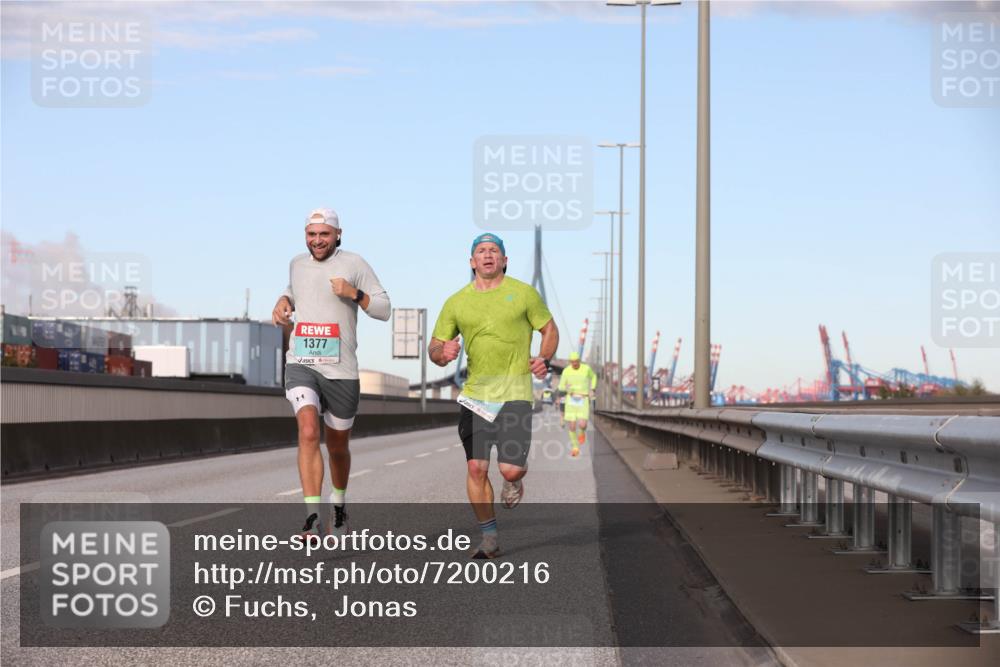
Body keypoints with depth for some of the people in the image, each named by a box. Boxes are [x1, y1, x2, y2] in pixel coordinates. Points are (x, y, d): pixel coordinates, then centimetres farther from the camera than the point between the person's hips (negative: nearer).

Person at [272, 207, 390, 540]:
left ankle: (339, 503, 40)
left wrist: (354, 293, -16)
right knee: (308, 432, -22)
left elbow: (384, 309, 0)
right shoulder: (297, 263, 11)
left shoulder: (354, 264, 0)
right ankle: (313, 517, -26)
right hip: (301, 365, 1)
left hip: (341, 371, -1)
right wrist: (283, 300, 13)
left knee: (338, 446, 12)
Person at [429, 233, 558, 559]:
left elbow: (550, 329, 12)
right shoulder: (456, 302, 7)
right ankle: (489, 538, 9)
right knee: (476, 467, -5)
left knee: (510, 469, -9)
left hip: (515, 394, -2)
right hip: (475, 395, 2)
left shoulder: (524, 293, 2)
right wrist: (442, 352, -13)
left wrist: (544, 359, -7)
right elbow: (434, 348, 11)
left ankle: (515, 481, 30)